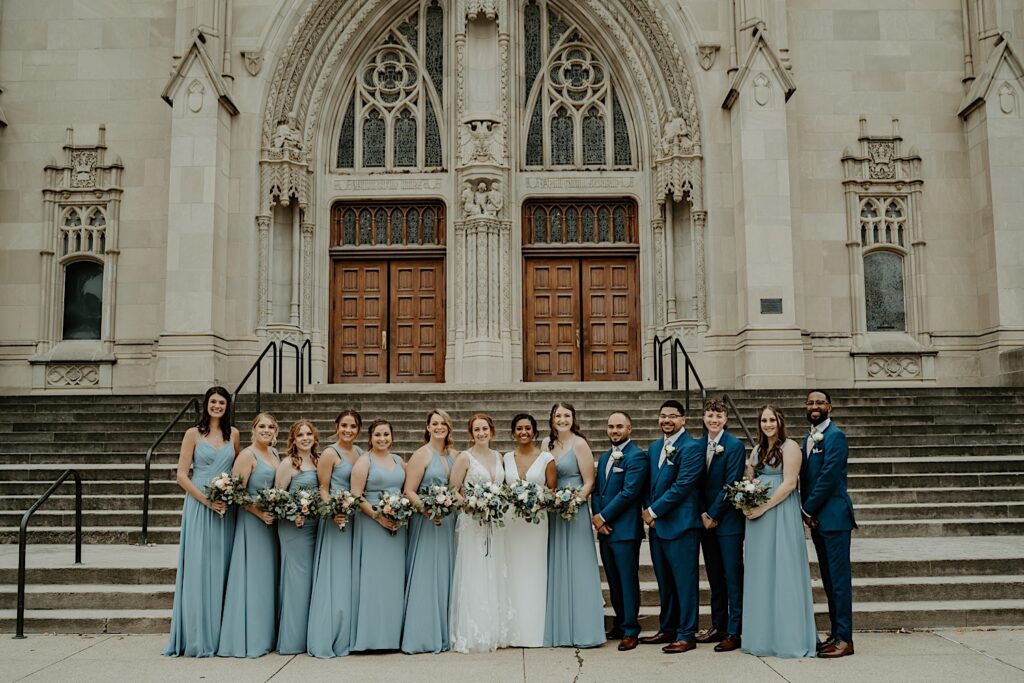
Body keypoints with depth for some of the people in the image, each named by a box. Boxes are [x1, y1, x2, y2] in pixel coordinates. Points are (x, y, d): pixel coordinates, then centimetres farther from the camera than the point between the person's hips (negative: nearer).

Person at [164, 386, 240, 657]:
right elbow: (182, 475, -4)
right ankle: (197, 638, 5)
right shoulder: (193, 434, 0)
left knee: (221, 569, 6)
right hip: (199, 505, -3)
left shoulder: (233, 434, 10)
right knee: (198, 569, -3)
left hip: (226, 508, 3)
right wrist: (207, 500, -13)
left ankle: (219, 635, 14)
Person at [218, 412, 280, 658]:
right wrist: (260, 513, -21)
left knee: (267, 577, 11)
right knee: (252, 577, -5)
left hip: (271, 521, 8)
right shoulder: (247, 455, -9)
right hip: (252, 521, -8)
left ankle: (265, 636, 20)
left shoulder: (274, 454, 13)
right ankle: (248, 640, 3)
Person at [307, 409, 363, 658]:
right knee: (334, 579, -4)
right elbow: (323, 489, -9)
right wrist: (333, 513, -24)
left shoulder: (359, 452, 12)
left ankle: (347, 637, 20)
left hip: (356, 519, 7)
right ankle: (326, 640, 3)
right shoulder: (329, 454, -7)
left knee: (351, 580, 11)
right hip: (336, 519, -6)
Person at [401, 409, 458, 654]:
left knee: (444, 576, 10)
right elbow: (409, 491, -11)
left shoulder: (453, 456, 12)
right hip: (426, 522, -6)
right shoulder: (421, 455, -5)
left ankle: (442, 634, 18)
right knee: (424, 577, -4)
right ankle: (420, 636, 3)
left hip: (448, 522, 6)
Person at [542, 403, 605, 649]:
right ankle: (558, 630, 17)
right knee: (555, 570, 9)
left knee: (577, 569, -2)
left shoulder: (579, 444, -6)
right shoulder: (547, 443, 10)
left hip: (575, 512, -6)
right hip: (550, 512, 6)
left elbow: (589, 482, -7)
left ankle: (582, 631, 5)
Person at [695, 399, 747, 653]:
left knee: (732, 577, -2)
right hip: (706, 519, 6)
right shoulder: (697, 445, 8)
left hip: (728, 520, -6)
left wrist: (713, 515, -11)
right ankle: (718, 627, 22)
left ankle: (734, 632, 3)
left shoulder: (734, 446, -10)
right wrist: (703, 514, -1)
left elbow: (730, 485, -13)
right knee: (714, 577, 13)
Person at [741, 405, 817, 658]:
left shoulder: (790, 446, -5)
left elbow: (789, 483, -13)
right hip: (756, 514, 7)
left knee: (781, 571, -3)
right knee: (760, 573, 8)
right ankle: (763, 635, 17)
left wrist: (763, 507, -15)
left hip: (780, 514, -7)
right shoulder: (757, 450, 16)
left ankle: (787, 637, 6)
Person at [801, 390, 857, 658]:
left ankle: (844, 638, 1)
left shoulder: (835, 436, -11)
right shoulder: (809, 438, 16)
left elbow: (829, 476, -17)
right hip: (816, 518, 9)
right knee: (828, 578, 12)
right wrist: (807, 511, 4)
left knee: (839, 577, -4)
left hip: (833, 516, -9)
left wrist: (808, 509, -11)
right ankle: (835, 633, 20)